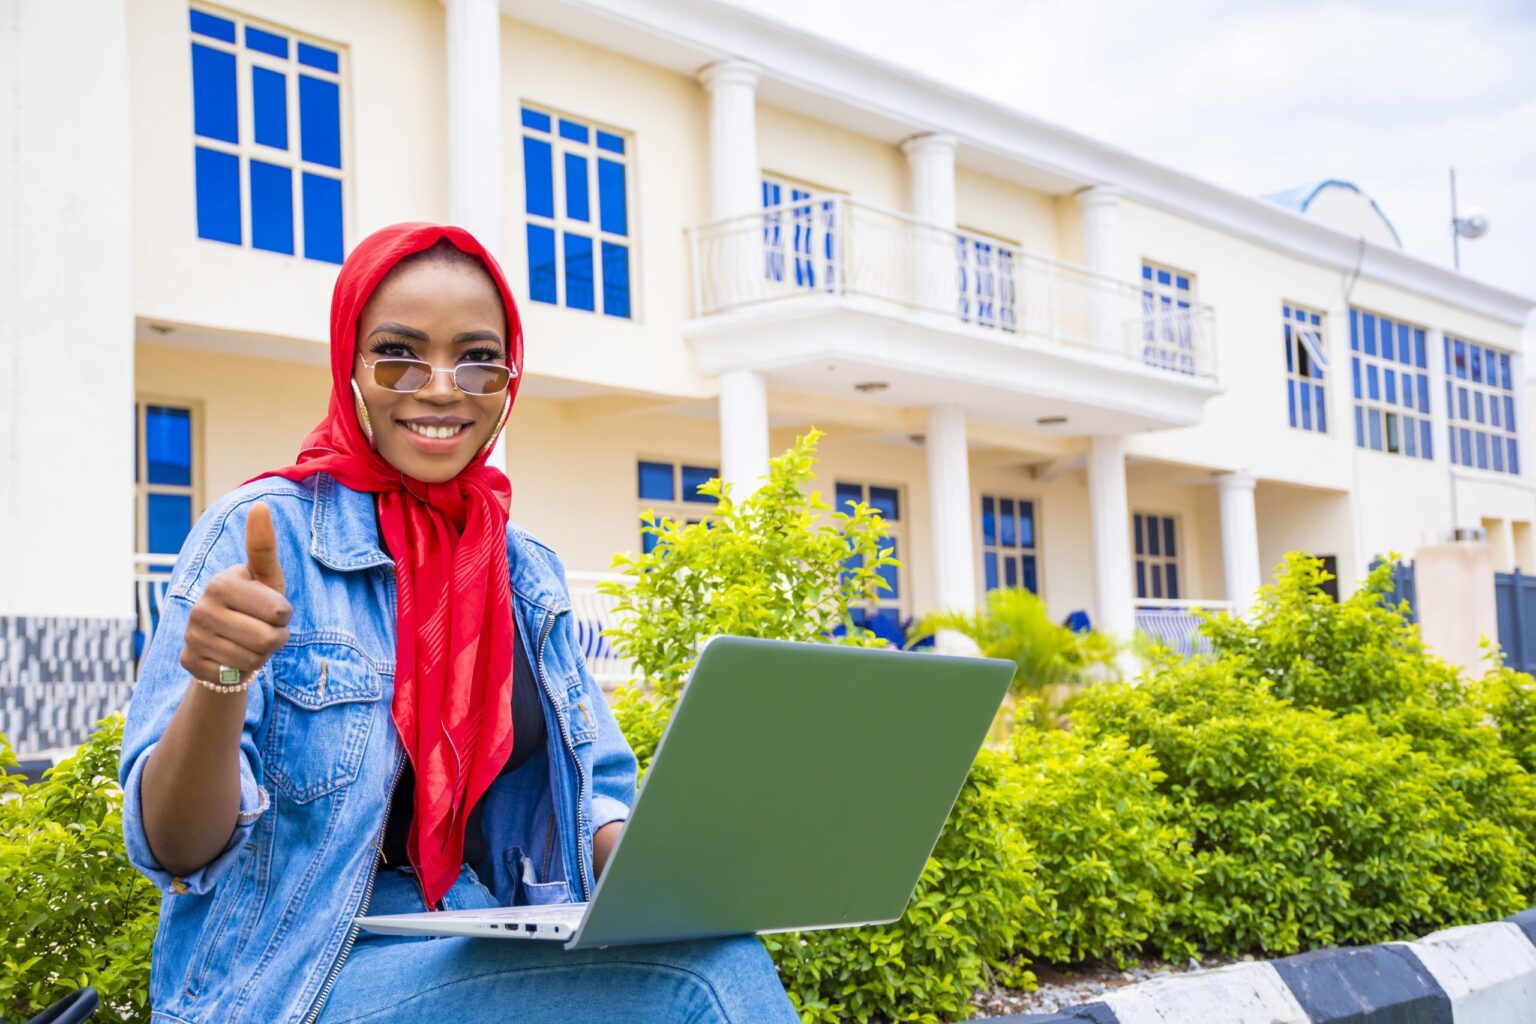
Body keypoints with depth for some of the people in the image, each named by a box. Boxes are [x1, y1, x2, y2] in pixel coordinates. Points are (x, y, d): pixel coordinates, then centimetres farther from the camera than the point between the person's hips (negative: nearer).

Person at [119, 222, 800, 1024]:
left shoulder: (531, 574, 11)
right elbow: (177, 850, -11)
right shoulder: (267, 533, -6)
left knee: (718, 954, -26)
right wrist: (219, 684, -32)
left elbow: (591, 796, 14)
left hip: (498, 958, 6)